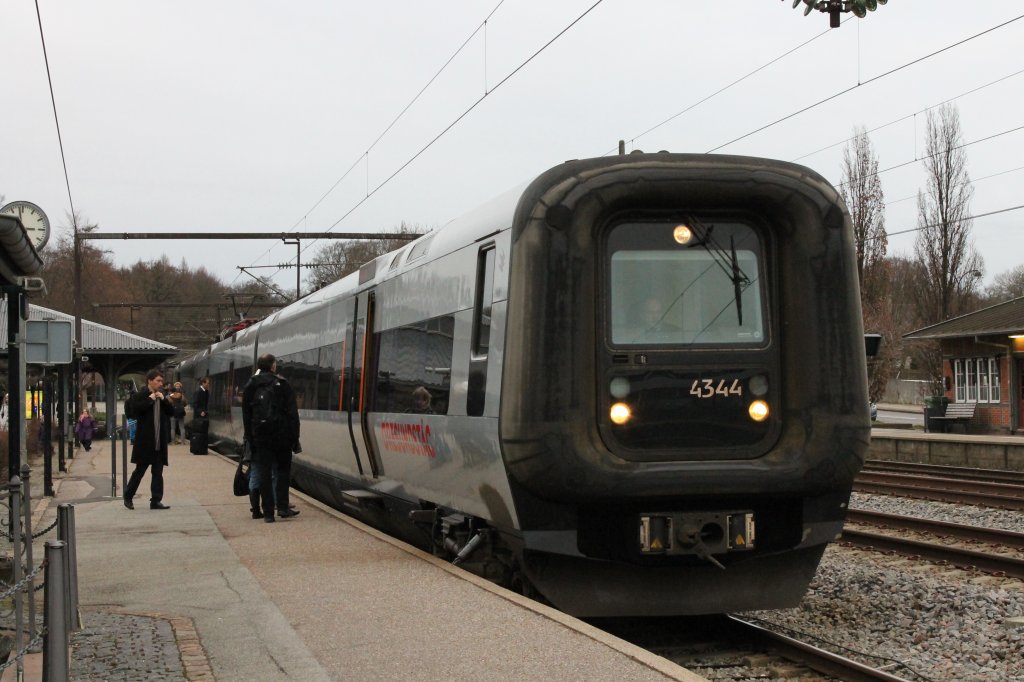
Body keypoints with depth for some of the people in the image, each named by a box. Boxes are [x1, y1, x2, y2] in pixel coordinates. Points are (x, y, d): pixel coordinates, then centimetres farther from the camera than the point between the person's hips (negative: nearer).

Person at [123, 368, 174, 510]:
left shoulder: (162, 396, 14)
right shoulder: (140, 396, -5)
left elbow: (172, 412, 10)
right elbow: (134, 411, -20)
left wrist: (163, 400, -4)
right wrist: (150, 400, -15)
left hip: (160, 442, 6)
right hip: (145, 441, -6)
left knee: (158, 472, 4)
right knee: (140, 470, 1)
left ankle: (156, 501, 6)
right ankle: (128, 497, 16)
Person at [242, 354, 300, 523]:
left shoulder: (250, 387, 7)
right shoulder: (282, 385, -1)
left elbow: (246, 416, 6)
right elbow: (292, 414, -4)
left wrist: (250, 439, 9)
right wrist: (294, 439, -1)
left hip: (260, 437, 2)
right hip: (282, 437, -2)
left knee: (263, 473, 4)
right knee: (283, 470, 11)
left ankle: (268, 512, 1)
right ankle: (282, 506, 3)